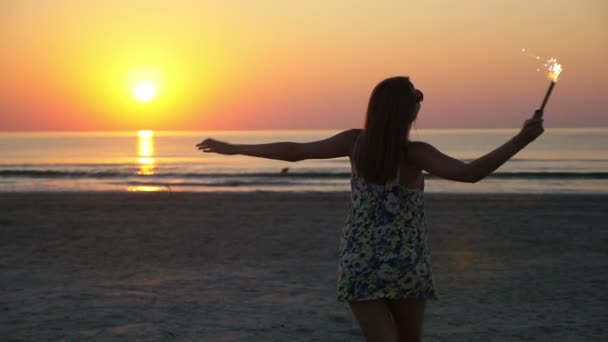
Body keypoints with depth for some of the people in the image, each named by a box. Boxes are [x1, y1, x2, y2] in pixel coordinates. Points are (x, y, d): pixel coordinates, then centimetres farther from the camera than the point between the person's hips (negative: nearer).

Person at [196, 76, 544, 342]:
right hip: (404, 264, -3)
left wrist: (232, 148, 10)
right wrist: (521, 140, -26)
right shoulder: (414, 153, -14)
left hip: (360, 264, 3)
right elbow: (469, 173, -28)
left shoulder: (356, 142, -3)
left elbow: (293, 151, 0)